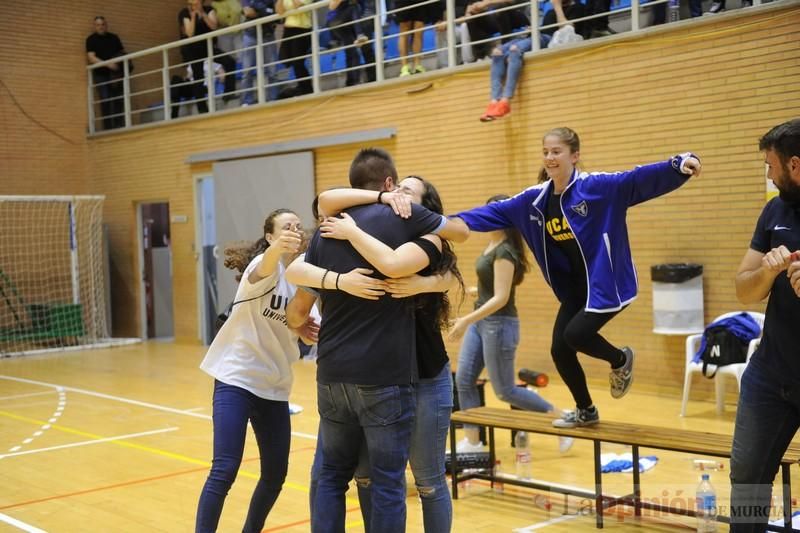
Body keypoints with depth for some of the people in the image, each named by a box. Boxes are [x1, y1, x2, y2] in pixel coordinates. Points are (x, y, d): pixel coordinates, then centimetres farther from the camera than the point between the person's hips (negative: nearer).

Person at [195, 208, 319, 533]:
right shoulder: (264, 265, -12)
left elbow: (306, 331, 5)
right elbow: (262, 270, -38)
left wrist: (307, 330, -19)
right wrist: (277, 249, -61)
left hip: (275, 386, 6)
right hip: (236, 378, -6)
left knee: (276, 474, 10)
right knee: (224, 471, -14)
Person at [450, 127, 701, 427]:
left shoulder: (598, 186, -15)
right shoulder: (535, 199, 2)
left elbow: (640, 179, -27)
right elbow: (495, 212, 7)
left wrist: (679, 165, -44)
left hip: (607, 283, -6)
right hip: (573, 288, 6)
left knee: (576, 334, -22)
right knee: (560, 349, 3)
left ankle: (620, 360, 12)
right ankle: (586, 411, 28)